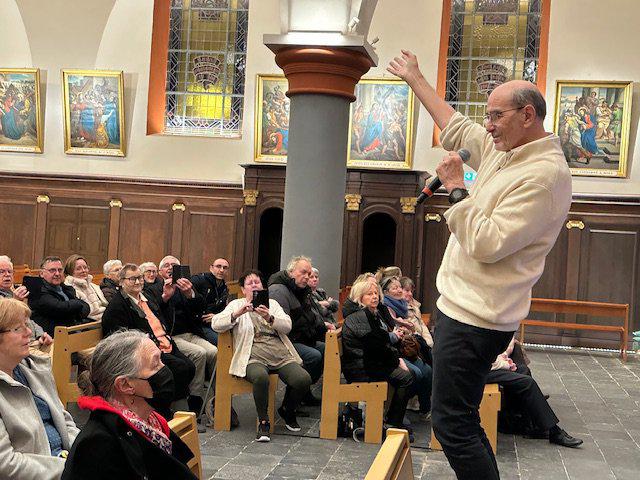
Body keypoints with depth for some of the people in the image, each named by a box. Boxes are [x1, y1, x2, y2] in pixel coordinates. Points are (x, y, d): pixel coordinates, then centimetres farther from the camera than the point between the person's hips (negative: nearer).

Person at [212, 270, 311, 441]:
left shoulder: (272, 304, 22)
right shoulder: (237, 305, 14)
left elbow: (287, 326, 6)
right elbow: (216, 324, -2)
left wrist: (269, 318, -14)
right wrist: (238, 314, -19)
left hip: (282, 356, 3)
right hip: (255, 358, -3)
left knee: (304, 379, -21)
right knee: (261, 377, -37)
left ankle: (287, 411, 10)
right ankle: (263, 421, -16)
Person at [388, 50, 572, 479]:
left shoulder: (545, 175, -18)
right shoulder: (505, 152, 11)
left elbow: (488, 244, -25)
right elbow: (455, 127, 27)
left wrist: (457, 189, -15)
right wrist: (415, 79, 34)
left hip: (475, 317, -10)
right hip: (462, 305, 10)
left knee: (452, 424, -9)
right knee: (460, 420, 16)